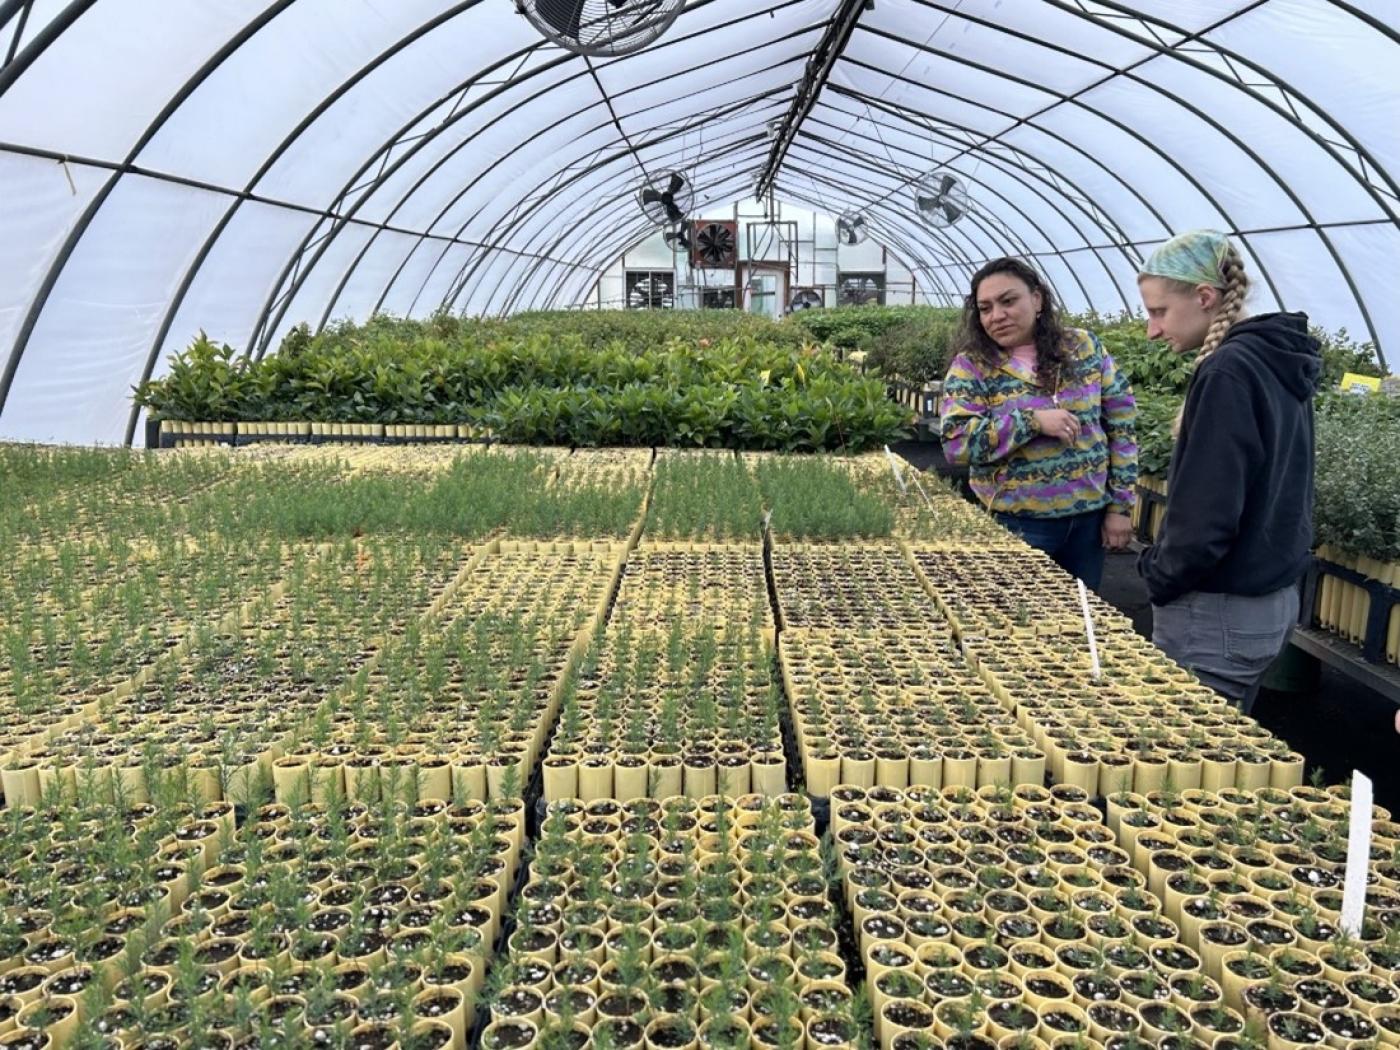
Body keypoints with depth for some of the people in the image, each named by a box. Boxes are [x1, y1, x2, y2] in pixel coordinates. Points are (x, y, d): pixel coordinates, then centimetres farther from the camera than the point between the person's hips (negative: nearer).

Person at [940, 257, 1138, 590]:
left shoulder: (1085, 348, 2)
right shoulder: (972, 365, -5)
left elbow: (1122, 426, 4)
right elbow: (955, 441, -15)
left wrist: (1121, 505, 0)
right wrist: (1032, 421, -22)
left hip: (1089, 516, 3)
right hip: (1016, 523, -3)